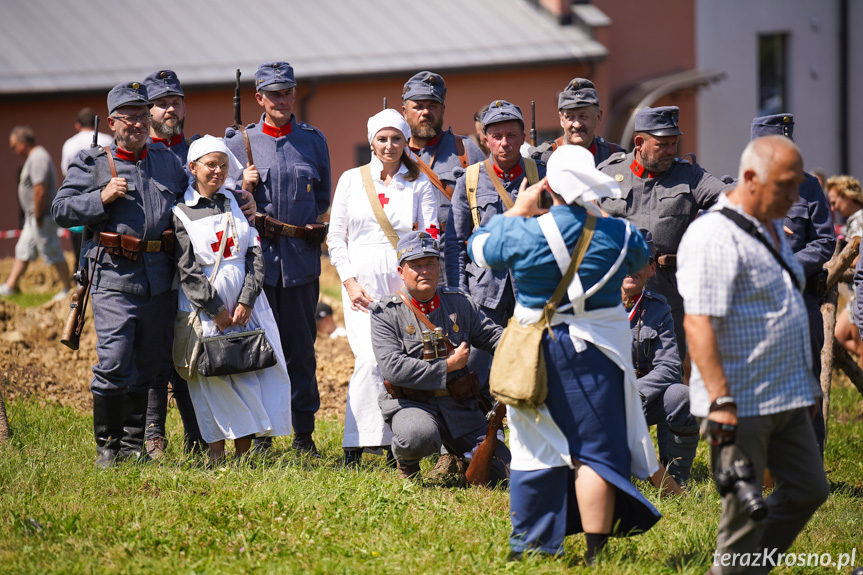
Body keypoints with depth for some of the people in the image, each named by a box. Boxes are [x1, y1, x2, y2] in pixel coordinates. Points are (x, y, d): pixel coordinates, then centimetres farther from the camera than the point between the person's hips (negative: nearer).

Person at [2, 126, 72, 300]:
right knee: (22, 252, 14)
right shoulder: (34, 157, 15)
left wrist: (38, 217, -21)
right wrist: (35, 216, 17)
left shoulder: (38, 159, -20)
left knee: (53, 254, -3)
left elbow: (40, 190, -26)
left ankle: (68, 290, 5)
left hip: (41, 217, -11)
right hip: (33, 216, 11)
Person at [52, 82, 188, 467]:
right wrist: (101, 197, -12)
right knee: (113, 364, -11)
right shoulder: (91, 164, 4)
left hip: (159, 278, 4)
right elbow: (61, 210, -1)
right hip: (114, 277, -4)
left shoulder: (168, 162, 16)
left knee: (147, 367, 9)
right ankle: (108, 445, 1)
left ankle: (133, 443, 19)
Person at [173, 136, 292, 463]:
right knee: (211, 375, -6)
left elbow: (255, 253, 5)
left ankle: (244, 449, 2)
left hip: (245, 304, 4)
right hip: (205, 308, -3)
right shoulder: (181, 213, -1)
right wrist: (216, 310, -12)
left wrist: (246, 302, -7)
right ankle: (215, 453, -2)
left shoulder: (237, 203, 11)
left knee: (251, 370, -3)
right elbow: (187, 270, -7)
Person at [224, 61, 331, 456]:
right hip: (256, 256, -1)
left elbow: (323, 199, 15)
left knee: (301, 346, 5)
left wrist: (301, 227, 1)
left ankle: (304, 433, 12)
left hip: (301, 259, 1)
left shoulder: (313, 140, 9)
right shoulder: (239, 141, 4)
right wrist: (244, 186, -10)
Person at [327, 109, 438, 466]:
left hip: (405, 281, 1)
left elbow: (430, 236, 6)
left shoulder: (420, 183, 10)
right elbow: (335, 236, 9)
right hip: (362, 281, -1)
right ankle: (356, 444, -12)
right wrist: (350, 283, -2)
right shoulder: (351, 180, 10)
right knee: (371, 358, -16)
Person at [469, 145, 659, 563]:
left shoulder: (522, 234, -12)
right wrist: (594, 215, 24)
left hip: (535, 351, 1)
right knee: (595, 449, 1)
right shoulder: (620, 235, -8)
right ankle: (596, 551, -5)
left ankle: (528, 543, 25)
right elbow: (640, 260, 16)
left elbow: (479, 246, 8)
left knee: (536, 444, 16)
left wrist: (516, 211, 21)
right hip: (597, 349, -1)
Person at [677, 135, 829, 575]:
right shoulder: (714, 235, -17)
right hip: (740, 403, -9)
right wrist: (720, 401, -28)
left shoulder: (772, 229, 14)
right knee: (745, 509, -3)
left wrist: (805, 385, 24)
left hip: (786, 398, 9)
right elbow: (698, 323, -24)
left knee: (809, 489, 12)